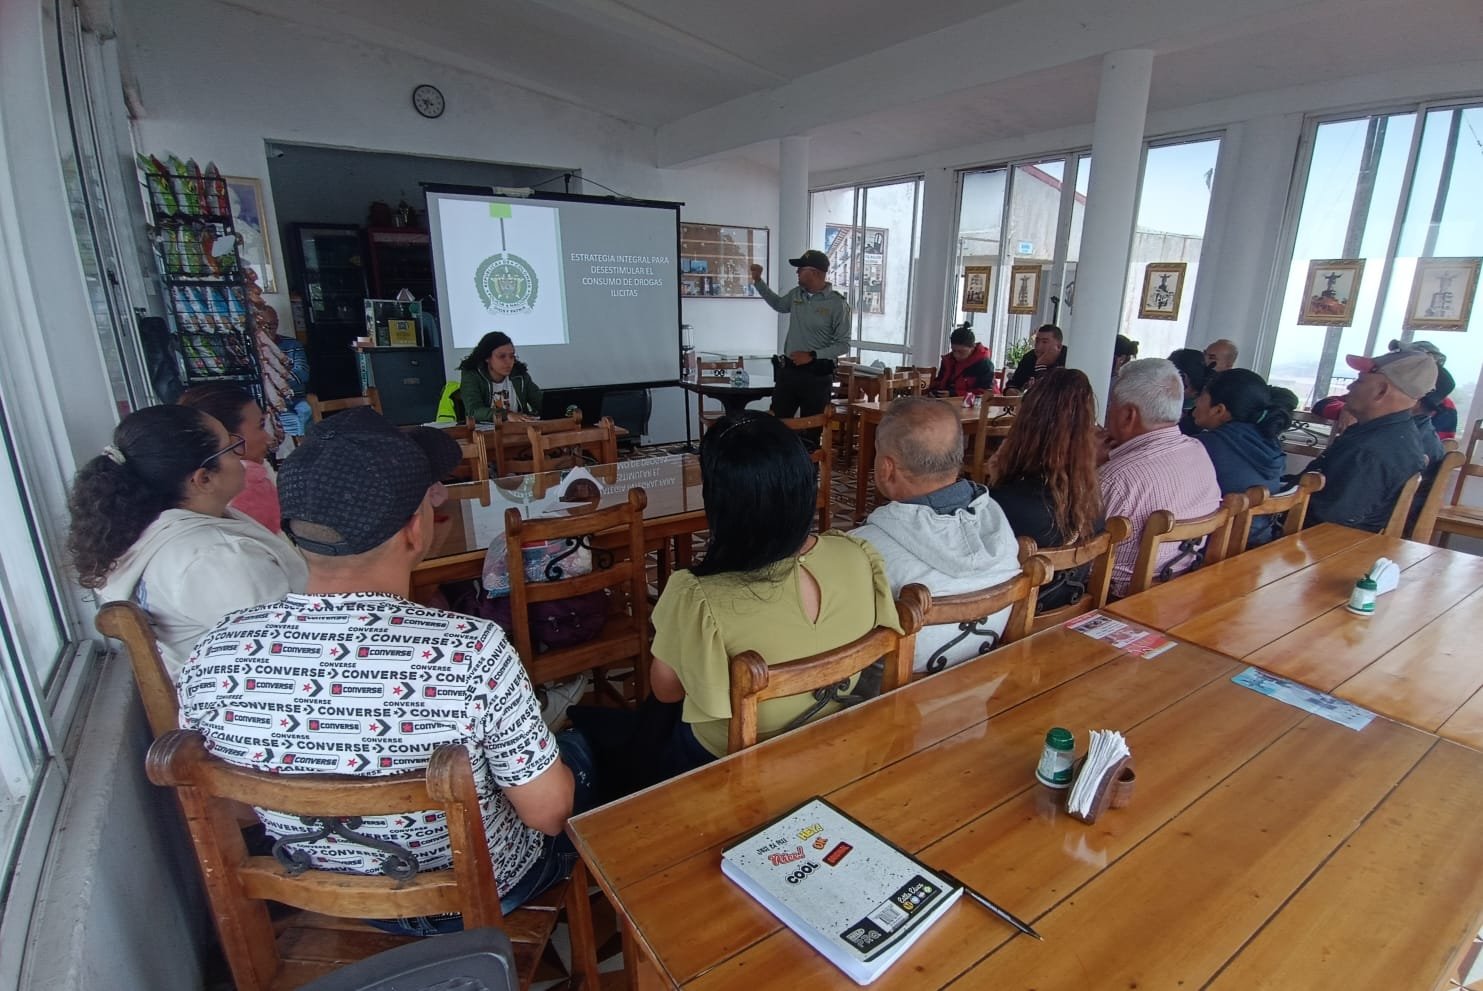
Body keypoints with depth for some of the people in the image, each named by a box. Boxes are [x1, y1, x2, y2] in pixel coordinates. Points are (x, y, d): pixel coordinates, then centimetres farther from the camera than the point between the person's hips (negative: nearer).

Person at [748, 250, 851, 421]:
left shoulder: (837, 304, -11)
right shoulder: (796, 294, 7)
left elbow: (843, 344, -10)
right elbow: (778, 304, 30)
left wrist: (813, 356, -18)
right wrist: (758, 280, 22)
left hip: (817, 375, -6)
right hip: (788, 370, 6)